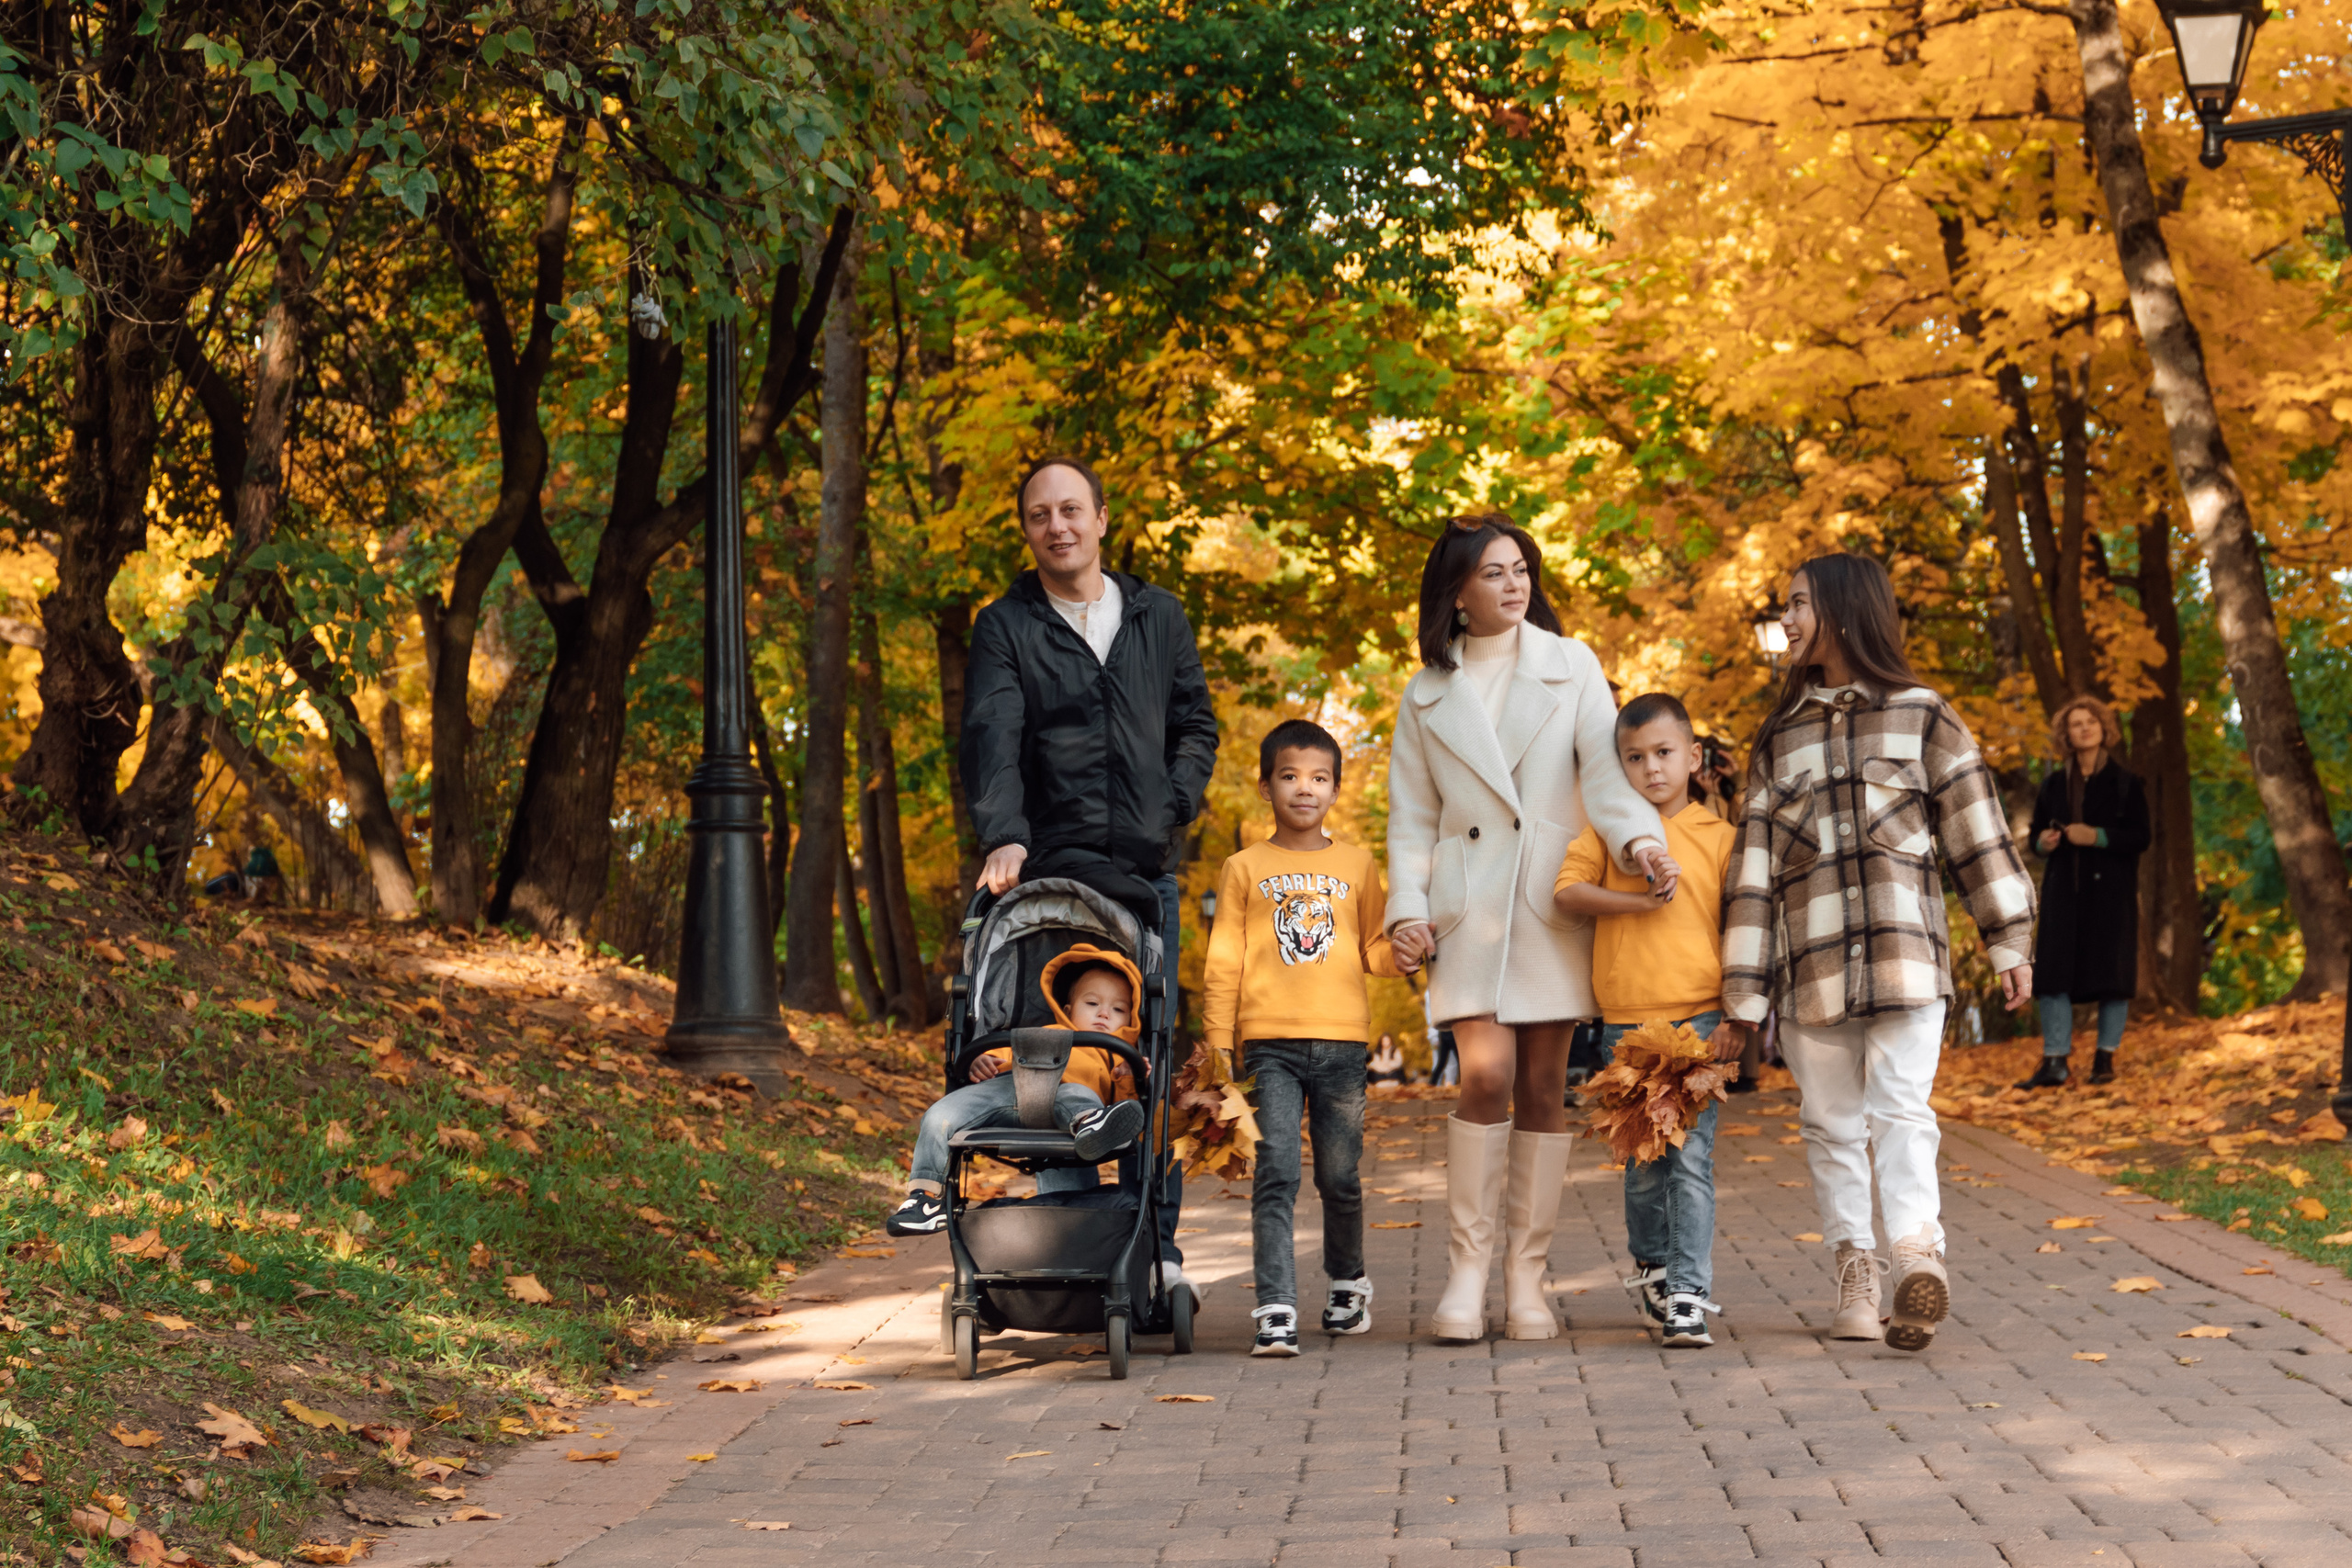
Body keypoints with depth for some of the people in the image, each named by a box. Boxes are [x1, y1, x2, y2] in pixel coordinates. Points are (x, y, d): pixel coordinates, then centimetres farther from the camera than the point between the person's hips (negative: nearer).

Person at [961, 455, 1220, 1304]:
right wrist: (1002, 837, -25)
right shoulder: (1006, 627, 4)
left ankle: (1156, 1244, 5)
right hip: (1049, 865, -2)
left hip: (1145, 868, 2)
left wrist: (1173, 808, 3)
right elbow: (991, 738, -10)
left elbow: (1196, 723, 20)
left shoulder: (1158, 617, 15)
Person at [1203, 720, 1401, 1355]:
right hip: (1270, 1045, -2)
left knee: (1340, 1177, 9)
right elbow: (1223, 963, 7)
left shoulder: (1357, 864, 13)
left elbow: (1373, 950, 15)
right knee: (1276, 1175, -11)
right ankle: (1276, 1310, -13)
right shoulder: (1245, 868, 8)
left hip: (1341, 1041, 2)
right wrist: (1218, 1043, 1)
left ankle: (1348, 1285, 30)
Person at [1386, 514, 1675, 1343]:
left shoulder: (1572, 666, 9)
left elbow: (1605, 769, -2)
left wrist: (1639, 839, -22)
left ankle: (1526, 1276, 7)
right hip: (1468, 903, 0)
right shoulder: (1428, 694, 11)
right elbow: (1412, 817, 12)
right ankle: (1467, 1267, -6)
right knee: (1486, 1074, -14)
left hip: (1555, 901, 0)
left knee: (1543, 1088, 0)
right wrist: (1407, 908, -2)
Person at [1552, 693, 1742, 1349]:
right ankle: (1651, 1266, 32)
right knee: (1643, 1164, 11)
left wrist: (1739, 1015, -3)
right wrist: (1633, 901, -15)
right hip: (1626, 1023, 2)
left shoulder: (1720, 837, 5)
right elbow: (1566, 891, -2)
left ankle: (1688, 1295, -9)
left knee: (1691, 1159, -9)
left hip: (1699, 1019, -2)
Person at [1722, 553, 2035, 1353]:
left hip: (1904, 945, -3)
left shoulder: (1921, 714, 9)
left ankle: (1918, 1250, -30)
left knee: (1900, 1105, -16)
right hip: (1811, 954, 3)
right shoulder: (1778, 737, 17)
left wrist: (2008, 940, 1)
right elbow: (1756, 862, 12)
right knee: (1831, 1121, 2)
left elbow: (1976, 826, 7)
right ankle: (1855, 1271, 6)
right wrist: (1744, 987, 6)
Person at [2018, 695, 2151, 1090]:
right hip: (2063, 889, 3)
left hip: (2110, 890, -3)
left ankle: (2105, 1058, 8)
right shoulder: (2054, 784, 13)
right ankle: (2055, 1061, -4)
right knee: (2052, 970, -6)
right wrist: (2044, 843, -5)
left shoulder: (2125, 782, 3)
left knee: (2112, 970, -2)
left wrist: (2097, 836, -16)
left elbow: (2142, 837, -3)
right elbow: (2036, 835, 18)